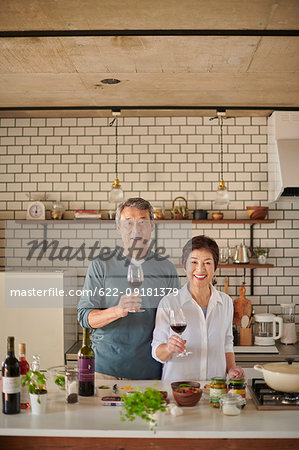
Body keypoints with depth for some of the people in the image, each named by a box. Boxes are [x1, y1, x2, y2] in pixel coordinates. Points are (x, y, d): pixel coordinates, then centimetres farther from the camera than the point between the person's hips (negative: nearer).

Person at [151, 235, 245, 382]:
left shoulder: (226, 302, 9)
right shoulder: (169, 303, -3)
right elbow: (157, 352, 0)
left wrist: (231, 369, 4)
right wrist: (169, 348, -19)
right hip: (177, 386, -3)